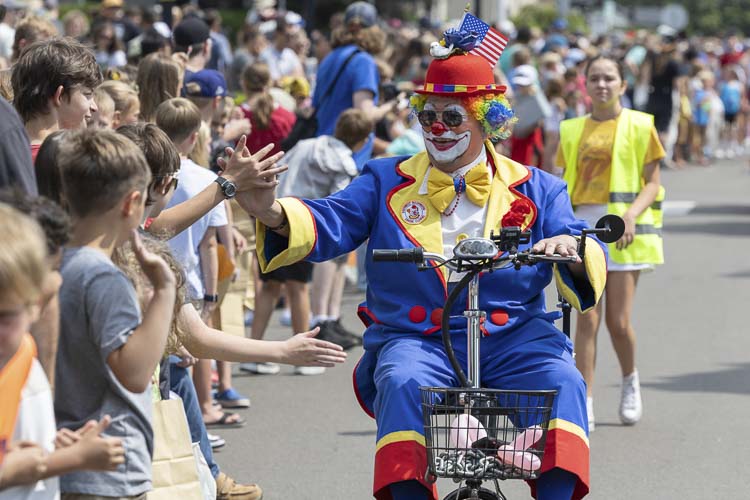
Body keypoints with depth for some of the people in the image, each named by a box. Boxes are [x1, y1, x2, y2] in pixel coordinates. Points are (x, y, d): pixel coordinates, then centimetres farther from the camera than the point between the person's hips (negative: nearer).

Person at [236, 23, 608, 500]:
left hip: (513, 339, 0)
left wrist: (570, 248, -21)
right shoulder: (388, 183, 16)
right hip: (415, 339, 0)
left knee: (562, 382, -28)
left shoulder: (534, 189, 15)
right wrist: (273, 212, -20)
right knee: (403, 383, -33)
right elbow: (330, 222, 2)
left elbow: (591, 259, 5)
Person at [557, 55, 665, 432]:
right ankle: (583, 405, -3)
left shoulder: (638, 126, 3)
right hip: (584, 224, 2)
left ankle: (630, 380, 27)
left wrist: (632, 214, -17)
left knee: (618, 321, -3)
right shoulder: (573, 130, 13)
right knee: (587, 319, -5)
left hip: (622, 228, -2)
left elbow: (652, 183, 0)